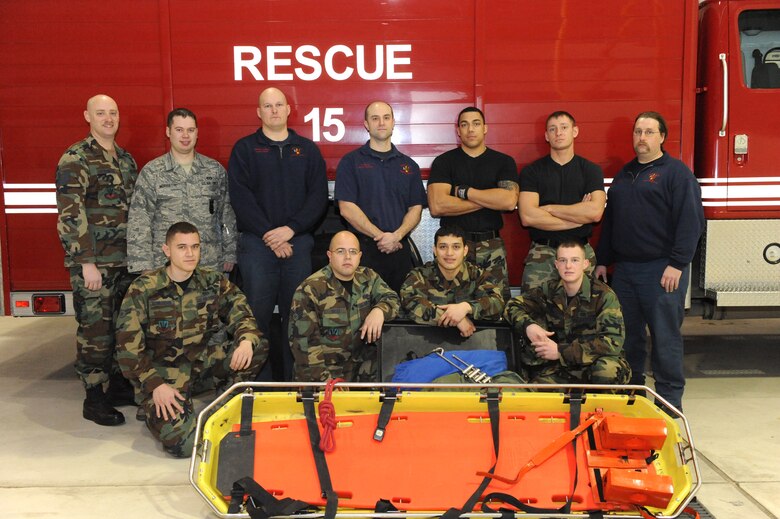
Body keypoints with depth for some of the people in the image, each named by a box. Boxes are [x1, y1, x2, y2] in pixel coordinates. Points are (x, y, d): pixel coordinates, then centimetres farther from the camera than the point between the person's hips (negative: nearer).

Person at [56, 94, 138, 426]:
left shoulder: (126, 159, 14)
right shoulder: (75, 159, -7)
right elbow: (70, 214, -13)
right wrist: (86, 262, -17)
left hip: (127, 260, 7)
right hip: (94, 262, -7)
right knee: (95, 328, -1)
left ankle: (119, 386, 26)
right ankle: (94, 398, 10)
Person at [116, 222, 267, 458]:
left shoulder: (213, 282, 1)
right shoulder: (144, 289, -9)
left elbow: (241, 314, -1)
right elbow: (128, 346, -10)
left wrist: (247, 340, -25)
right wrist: (154, 385, -19)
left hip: (202, 359, 4)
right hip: (162, 371, -3)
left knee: (258, 346, -19)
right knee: (182, 443, -24)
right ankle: (155, 413, 11)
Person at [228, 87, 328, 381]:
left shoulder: (307, 149, 13)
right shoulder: (244, 149, 8)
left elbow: (319, 195, 4)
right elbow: (241, 198, -2)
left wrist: (291, 228, -10)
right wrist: (269, 235, -11)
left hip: (298, 242, 2)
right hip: (257, 244, -1)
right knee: (258, 313, -1)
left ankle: (295, 381, 11)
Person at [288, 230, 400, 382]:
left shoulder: (368, 278, 6)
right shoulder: (310, 290, -10)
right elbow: (304, 341, -13)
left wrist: (379, 310, -21)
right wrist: (325, 380, -21)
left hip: (364, 365, 4)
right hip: (326, 369, -4)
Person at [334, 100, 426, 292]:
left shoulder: (408, 165, 14)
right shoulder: (351, 161, 3)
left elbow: (416, 209, 8)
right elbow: (347, 208, -6)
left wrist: (396, 235, -10)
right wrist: (380, 236, -12)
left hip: (400, 249, 3)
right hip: (363, 248, -3)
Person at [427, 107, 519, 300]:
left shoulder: (504, 162, 7)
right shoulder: (443, 162, 4)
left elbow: (510, 201, -10)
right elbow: (436, 206, -12)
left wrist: (464, 191, -7)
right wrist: (490, 200, -7)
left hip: (493, 247, 1)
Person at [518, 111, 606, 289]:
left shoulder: (591, 170, 6)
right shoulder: (531, 171, 3)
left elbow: (595, 212, -10)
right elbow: (527, 216, -10)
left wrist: (549, 208, -7)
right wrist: (578, 217, -7)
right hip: (542, 252, -1)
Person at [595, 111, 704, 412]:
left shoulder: (677, 172, -4)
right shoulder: (624, 175, 17)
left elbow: (691, 221, -12)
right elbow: (610, 221, 20)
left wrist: (677, 264, -17)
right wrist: (603, 261, 16)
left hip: (662, 271, -6)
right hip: (624, 269, 6)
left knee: (665, 336, 0)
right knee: (628, 334, 12)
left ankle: (669, 398, 10)